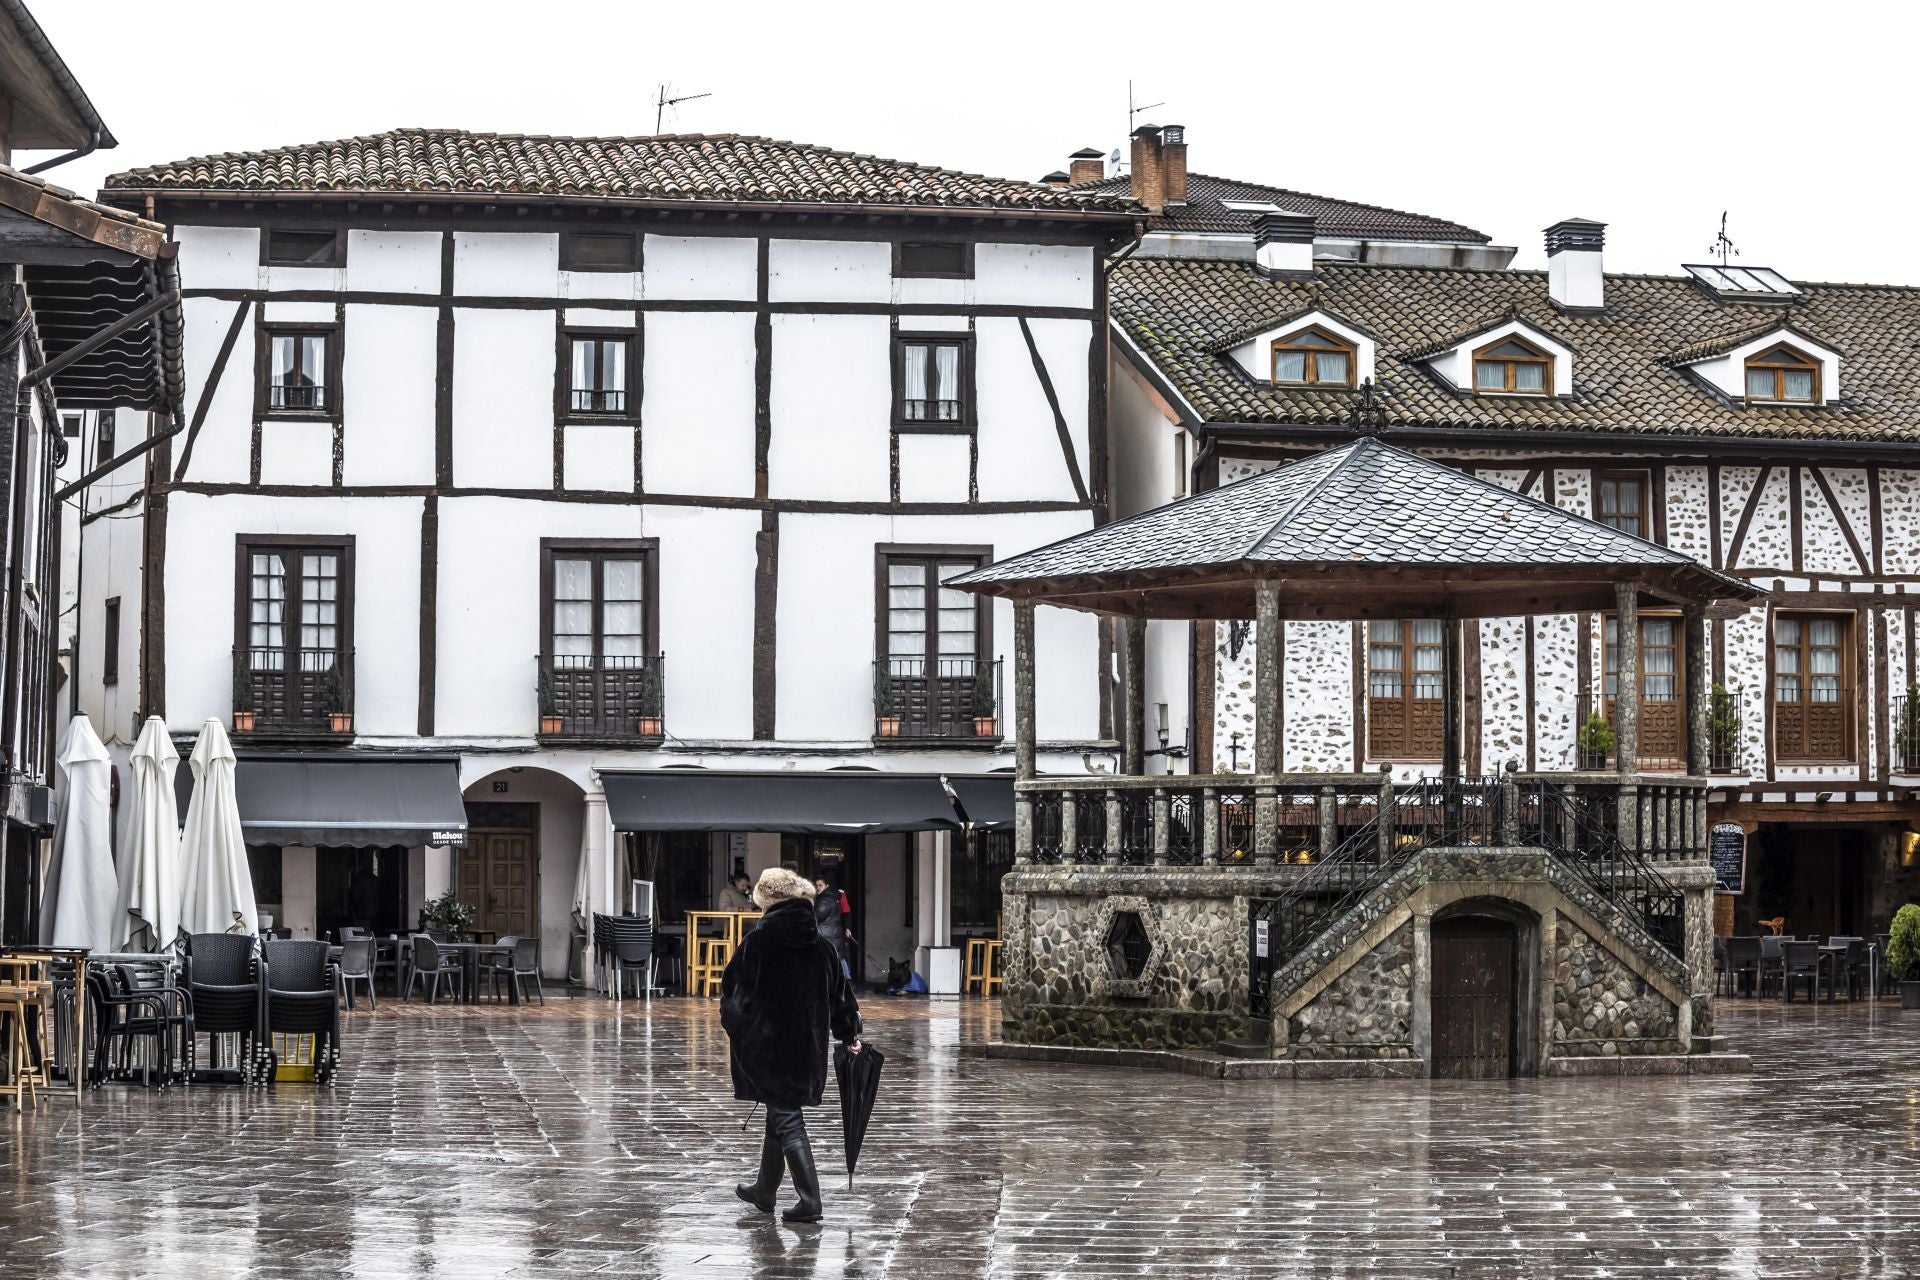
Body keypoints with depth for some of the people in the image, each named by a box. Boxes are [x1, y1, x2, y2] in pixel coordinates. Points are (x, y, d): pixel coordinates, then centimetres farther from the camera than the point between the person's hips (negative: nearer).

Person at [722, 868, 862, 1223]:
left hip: (765, 1045, -5)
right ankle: (764, 1190, 34)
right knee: (780, 1115, 20)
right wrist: (849, 1035, 24)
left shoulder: (757, 943, -11)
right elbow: (841, 996, 10)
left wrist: (735, 1035, 9)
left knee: (786, 1121, -1)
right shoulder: (821, 946, 2)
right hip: (808, 1048, 5)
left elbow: (733, 993, -5)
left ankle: (809, 1200, -9)